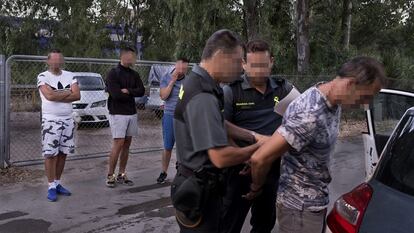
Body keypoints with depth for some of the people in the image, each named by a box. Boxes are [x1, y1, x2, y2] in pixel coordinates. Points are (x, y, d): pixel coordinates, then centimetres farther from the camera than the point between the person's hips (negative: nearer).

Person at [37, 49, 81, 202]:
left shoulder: (70, 76, 9)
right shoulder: (43, 77, -4)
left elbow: (77, 96, -5)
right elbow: (49, 95, -20)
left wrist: (57, 96, -12)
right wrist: (68, 92, -8)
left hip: (68, 120, 5)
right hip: (51, 120, -5)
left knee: (63, 153, 9)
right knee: (51, 154, -6)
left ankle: (57, 183, 19)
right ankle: (51, 187, 1)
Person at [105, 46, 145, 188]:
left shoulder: (134, 74, 12)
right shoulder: (113, 73, -6)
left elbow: (141, 91, -1)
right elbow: (115, 94, -18)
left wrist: (127, 91, -16)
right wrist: (132, 94, -6)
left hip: (132, 113, 6)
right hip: (118, 113, -6)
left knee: (127, 144, 7)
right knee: (118, 144, -9)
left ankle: (121, 174, 15)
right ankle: (110, 175, 1)